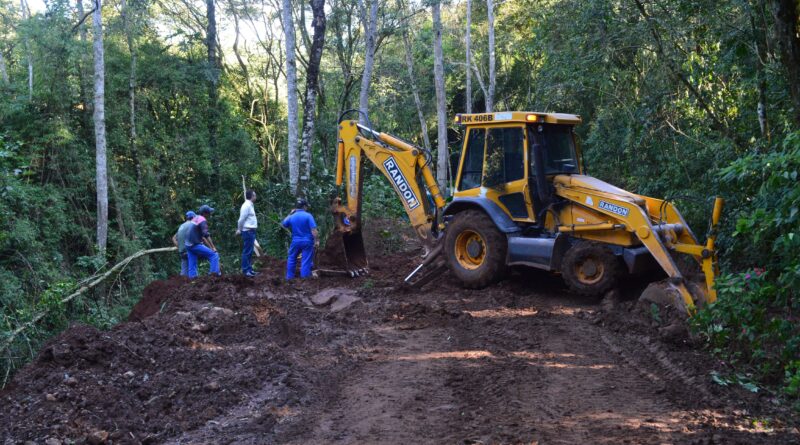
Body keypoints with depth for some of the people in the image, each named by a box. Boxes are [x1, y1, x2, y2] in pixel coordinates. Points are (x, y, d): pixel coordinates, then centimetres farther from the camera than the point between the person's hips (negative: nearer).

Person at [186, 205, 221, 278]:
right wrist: (213, 247, -17)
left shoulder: (196, 218, 15)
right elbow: (206, 235, -21)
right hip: (196, 245, -9)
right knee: (214, 255, -6)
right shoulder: (203, 220, -13)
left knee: (192, 265, 9)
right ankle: (214, 273, -14)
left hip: (189, 244, 9)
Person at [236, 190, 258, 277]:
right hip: (248, 231, -10)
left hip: (251, 231, 10)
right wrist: (239, 230, -6)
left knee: (249, 252, 13)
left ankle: (249, 269, 18)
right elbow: (241, 219, -16)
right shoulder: (247, 205, -15)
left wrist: (239, 229, 15)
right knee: (247, 252, -7)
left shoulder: (250, 205, 16)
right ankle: (245, 270, -5)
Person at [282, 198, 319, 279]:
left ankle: (289, 276, 23)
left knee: (292, 259, 19)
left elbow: (284, 224, 22)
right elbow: (313, 230, -18)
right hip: (307, 242, -4)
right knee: (306, 260, 0)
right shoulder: (308, 216, -11)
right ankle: (304, 277, 0)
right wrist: (317, 240, -13)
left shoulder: (292, 217, 2)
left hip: (295, 241, 4)